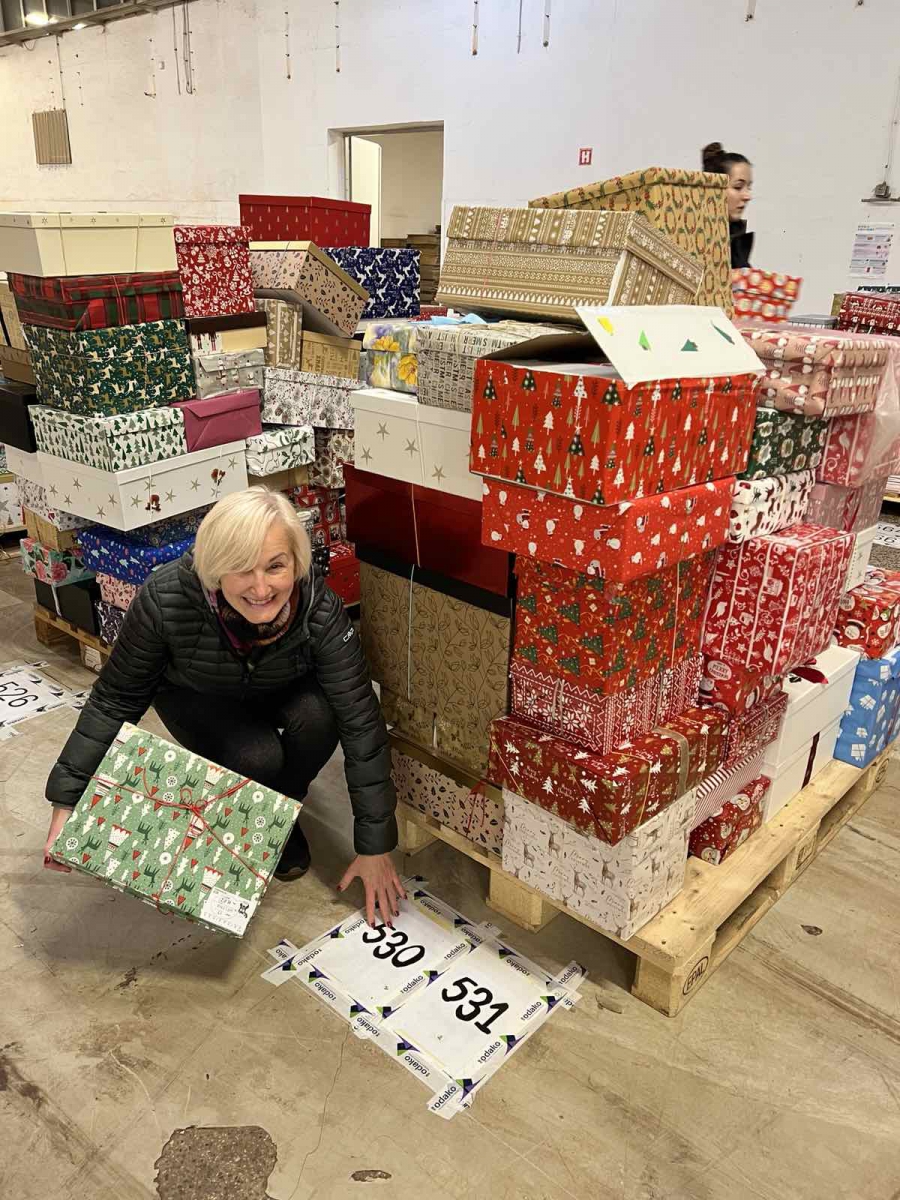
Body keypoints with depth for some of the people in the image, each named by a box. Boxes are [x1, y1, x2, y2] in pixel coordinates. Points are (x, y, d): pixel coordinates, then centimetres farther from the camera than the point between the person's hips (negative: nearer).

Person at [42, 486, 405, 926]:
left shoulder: (320, 610, -35)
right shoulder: (164, 599, -36)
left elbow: (360, 721, -30)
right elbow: (115, 699, -20)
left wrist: (374, 848, -27)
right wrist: (66, 803, -20)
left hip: (280, 691, 1)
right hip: (197, 698, -1)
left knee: (318, 719, -31)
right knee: (257, 756, -30)